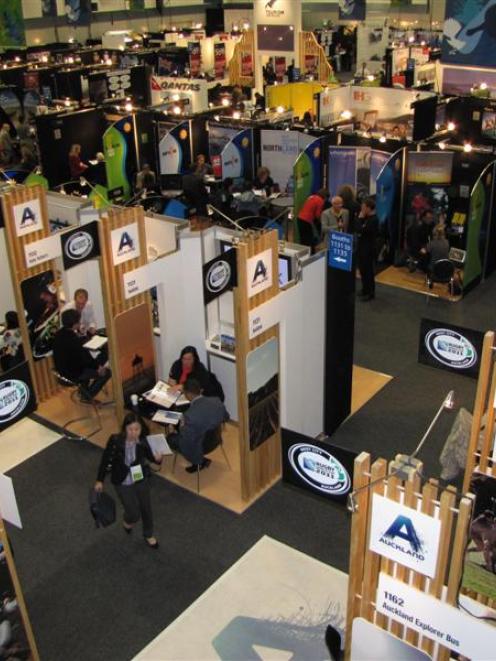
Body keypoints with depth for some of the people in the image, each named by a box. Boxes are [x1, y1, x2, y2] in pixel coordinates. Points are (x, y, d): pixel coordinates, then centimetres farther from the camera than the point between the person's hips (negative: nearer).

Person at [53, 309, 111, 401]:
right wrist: (97, 366, -6)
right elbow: (85, 360, -23)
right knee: (106, 372, 1)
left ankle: (85, 389, 39)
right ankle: (87, 396, 14)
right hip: (74, 374, -9)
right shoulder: (73, 340, -34)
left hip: (63, 370, 9)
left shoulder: (59, 334, -6)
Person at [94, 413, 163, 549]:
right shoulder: (115, 441, -26)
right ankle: (127, 522, 39)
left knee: (146, 508, 18)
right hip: (122, 483, -2)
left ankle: (148, 535, 47)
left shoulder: (144, 441, -20)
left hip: (141, 480, 3)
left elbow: (150, 457, -4)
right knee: (134, 514, -1)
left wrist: (157, 458, -28)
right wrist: (100, 480, -4)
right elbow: (106, 459, -11)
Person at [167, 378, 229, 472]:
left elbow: (186, 440, -25)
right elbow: (226, 418, 1)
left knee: (170, 438, 18)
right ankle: (200, 460, 25)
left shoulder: (190, 415, -37)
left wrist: (182, 426, -8)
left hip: (200, 447, -6)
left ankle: (200, 461, 18)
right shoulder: (217, 401, -18)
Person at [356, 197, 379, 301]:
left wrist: (360, 219, -18)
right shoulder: (367, 218, 8)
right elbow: (358, 229, 10)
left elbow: (361, 231, -26)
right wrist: (361, 219, 1)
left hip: (368, 249, -10)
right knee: (362, 269, 18)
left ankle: (370, 293, 11)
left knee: (368, 270, 0)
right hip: (362, 247, 10)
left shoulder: (373, 220, -22)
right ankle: (365, 290, 31)